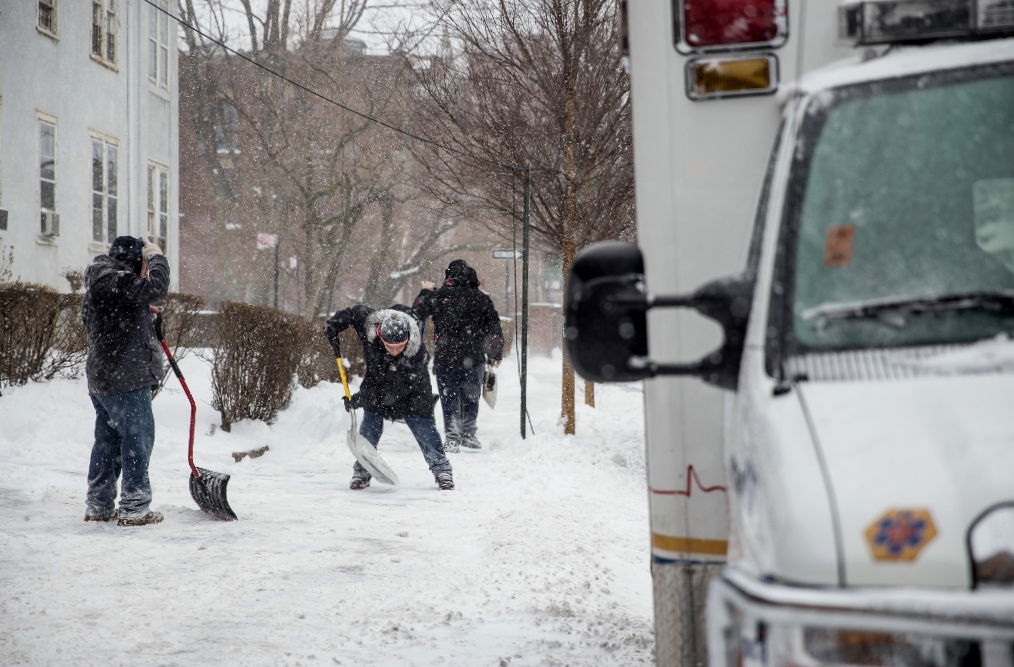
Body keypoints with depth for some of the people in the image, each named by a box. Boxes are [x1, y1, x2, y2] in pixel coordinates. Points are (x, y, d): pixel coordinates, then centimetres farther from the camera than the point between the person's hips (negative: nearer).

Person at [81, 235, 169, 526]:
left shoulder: (98, 285, 17)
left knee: (108, 439, 15)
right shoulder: (116, 281, -16)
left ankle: (98, 505, 21)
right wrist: (156, 256, -9)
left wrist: (146, 319, 18)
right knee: (137, 439, -3)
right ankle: (134, 508, -1)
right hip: (127, 380, -10)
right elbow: (157, 287, -25)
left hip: (101, 379, 10)